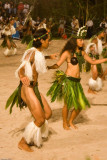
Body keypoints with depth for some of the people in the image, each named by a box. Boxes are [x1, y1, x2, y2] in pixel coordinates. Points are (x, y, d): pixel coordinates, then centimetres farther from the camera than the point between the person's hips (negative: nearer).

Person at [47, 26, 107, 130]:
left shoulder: (82, 53, 11)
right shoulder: (67, 52, -7)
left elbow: (93, 62, 21)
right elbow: (57, 65, -8)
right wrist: (48, 67, -27)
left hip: (77, 82, 6)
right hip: (68, 80, -6)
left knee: (80, 104, 6)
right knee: (68, 104, -1)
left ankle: (71, 122, 27)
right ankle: (65, 123, 21)